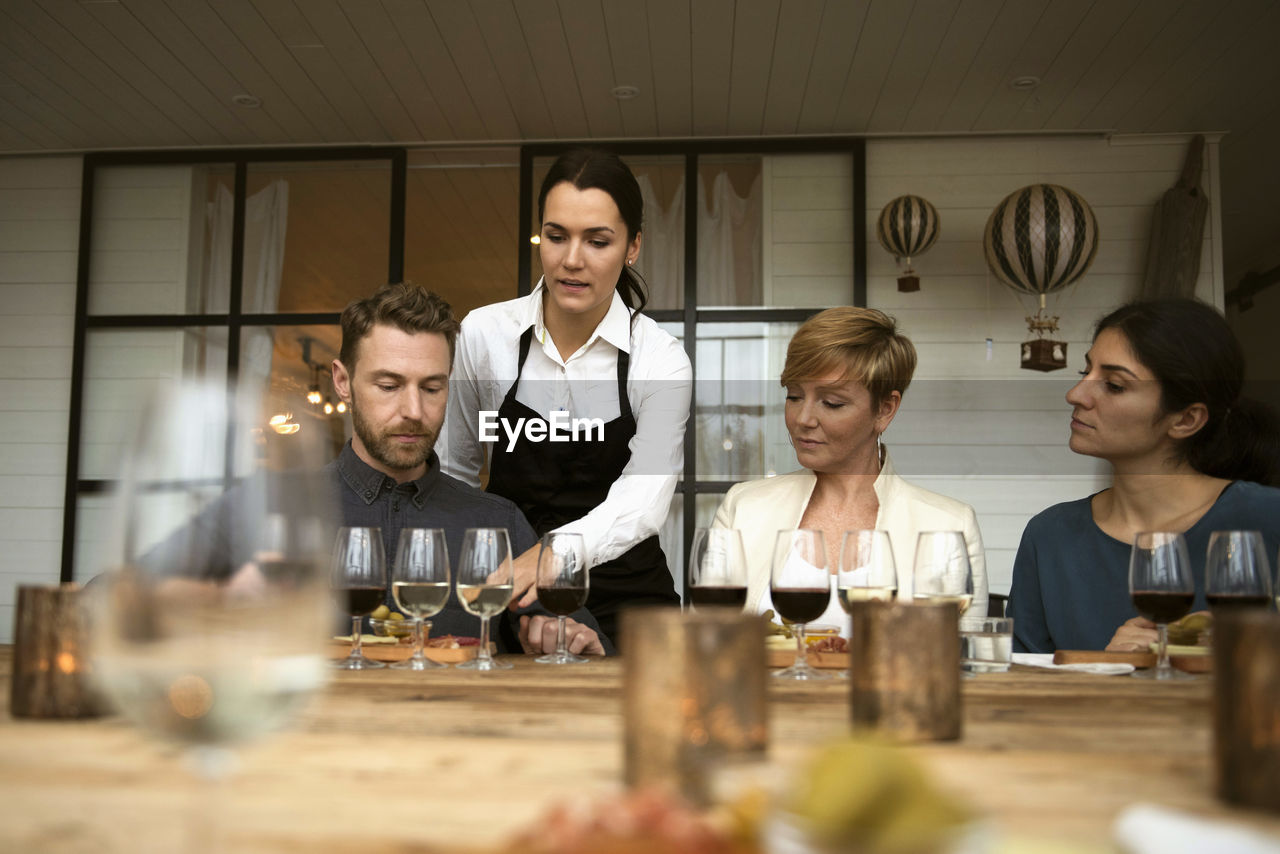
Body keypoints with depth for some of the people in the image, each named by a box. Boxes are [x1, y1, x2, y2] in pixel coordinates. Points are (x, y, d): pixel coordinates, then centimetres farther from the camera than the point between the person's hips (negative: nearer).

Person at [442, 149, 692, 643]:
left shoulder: (661, 360, -7)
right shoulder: (484, 333, -2)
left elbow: (643, 501, -20)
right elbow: (458, 471, 11)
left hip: (623, 601, 0)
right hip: (506, 602, 1)